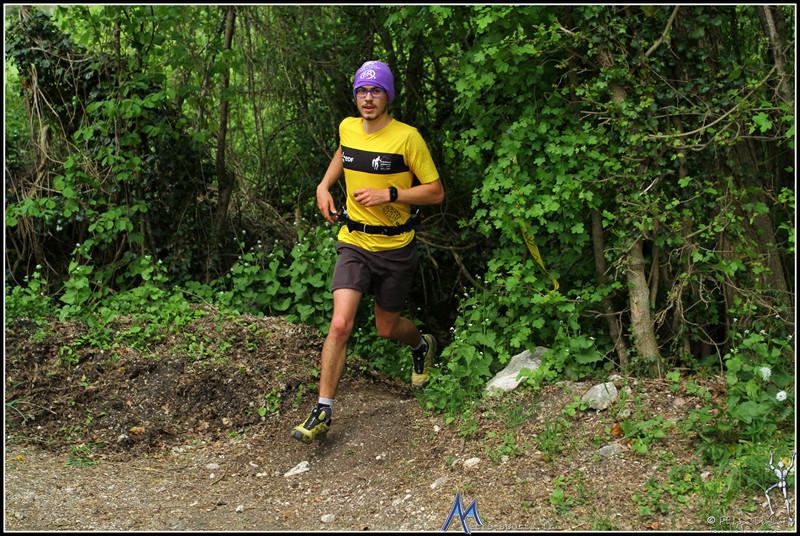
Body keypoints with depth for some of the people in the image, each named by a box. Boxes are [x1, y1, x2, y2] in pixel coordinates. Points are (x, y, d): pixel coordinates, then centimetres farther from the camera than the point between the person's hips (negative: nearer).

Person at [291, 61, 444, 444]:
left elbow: (436, 191, -11)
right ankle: (323, 411, -6)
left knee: (387, 327, 14)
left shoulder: (407, 137, -14)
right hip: (354, 243, 2)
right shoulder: (347, 128, 0)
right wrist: (324, 185, 10)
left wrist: (388, 194, -22)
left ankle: (422, 345, 51)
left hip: (396, 246, -2)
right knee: (340, 324, -14)